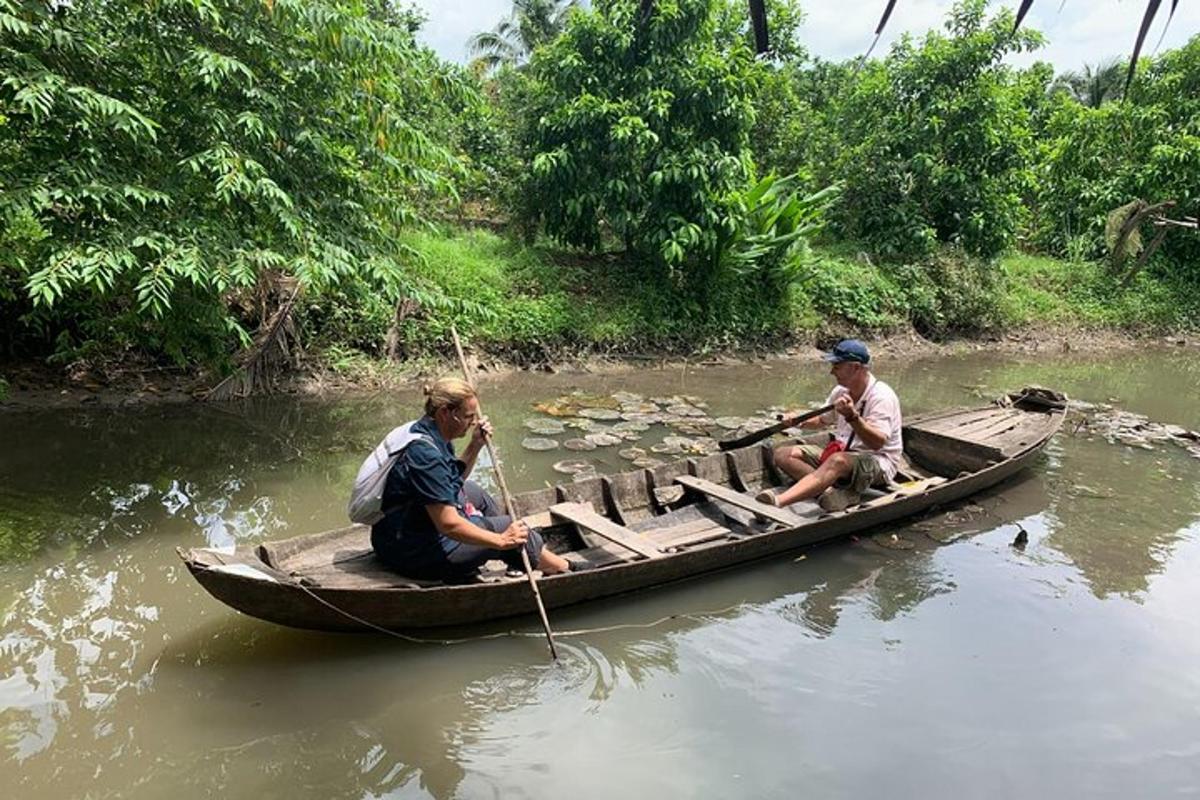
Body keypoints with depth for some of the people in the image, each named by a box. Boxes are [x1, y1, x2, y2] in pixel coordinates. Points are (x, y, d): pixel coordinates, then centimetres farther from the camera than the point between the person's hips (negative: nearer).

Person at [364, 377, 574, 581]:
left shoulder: (421, 431, 3)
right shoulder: (425, 453, -28)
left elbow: (454, 481, 19)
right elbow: (448, 525, -27)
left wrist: (475, 446, 5)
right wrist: (502, 541, -18)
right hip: (416, 554, -10)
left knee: (474, 492, 25)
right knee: (508, 526, 0)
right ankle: (562, 569, 23)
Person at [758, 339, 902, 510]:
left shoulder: (882, 396, -16)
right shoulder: (841, 391, 7)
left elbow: (877, 442, -26)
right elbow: (823, 419, 24)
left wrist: (852, 417, -41)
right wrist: (797, 421, 3)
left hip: (878, 463, -8)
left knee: (838, 460, -42)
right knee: (783, 454, -10)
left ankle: (778, 501, -59)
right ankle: (840, 490, -29)